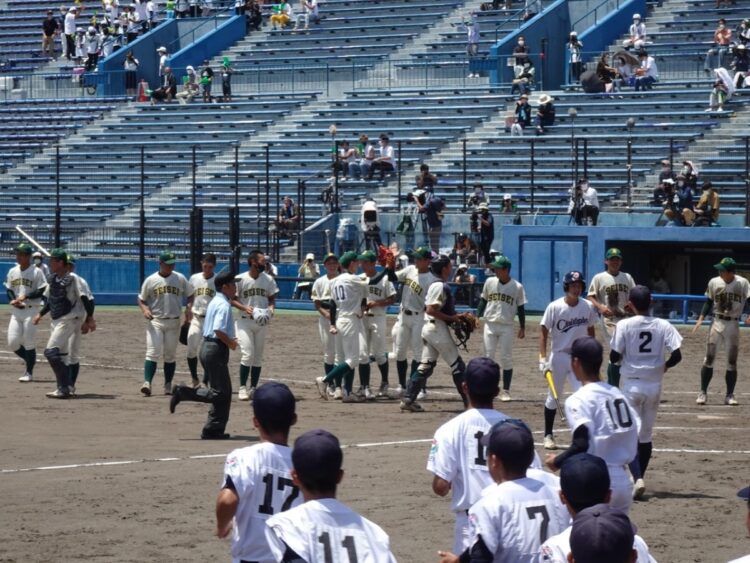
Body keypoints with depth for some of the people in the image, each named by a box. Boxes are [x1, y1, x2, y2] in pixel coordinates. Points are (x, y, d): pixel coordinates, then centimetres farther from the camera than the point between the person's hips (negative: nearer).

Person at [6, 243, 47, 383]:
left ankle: (29, 373, 6)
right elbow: (9, 290, 15)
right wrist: (13, 300, -6)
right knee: (12, 342, -1)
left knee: (29, 342, -4)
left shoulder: (36, 272, -6)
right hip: (16, 310, 5)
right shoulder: (12, 272, 11)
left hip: (31, 310, -5)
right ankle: (29, 360, 25)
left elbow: (42, 291, -10)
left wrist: (25, 297, -19)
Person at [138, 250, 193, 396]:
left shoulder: (180, 279, 3)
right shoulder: (150, 280, 0)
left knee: (170, 355, 7)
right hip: (155, 321, -2)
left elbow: (190, 295, 13)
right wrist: (144, 309, -15)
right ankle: (147, 383, -22)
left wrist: (188, 310, -5)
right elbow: (141, 299, 7)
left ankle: (168, 385, 15)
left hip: (173, 322, 2)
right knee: (153, 353, -14)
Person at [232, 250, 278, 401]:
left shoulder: (268, 279, 4)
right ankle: (242, 388, -2)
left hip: (262, 322, 4)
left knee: (258, 357, 6)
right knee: (248, 354, -12)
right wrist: (245, 308, -19)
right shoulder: (240, 279, -8)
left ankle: (253, 388, 14)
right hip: (245, 322, -4)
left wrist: (271, 307, -10)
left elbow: (272, 298, 12)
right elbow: (233, 299, -3)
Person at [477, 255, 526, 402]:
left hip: (507, 327, -2)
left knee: (506, 359, -1)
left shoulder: (517, 287, -4)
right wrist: (477, 316, 3)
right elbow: (483, 301, 12)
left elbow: (521, 308, 2)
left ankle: (505, 391, 5)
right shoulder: (490, 282, 3)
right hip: (490, 325, 2)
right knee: (488, 357, 3)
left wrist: (522, 327, 1)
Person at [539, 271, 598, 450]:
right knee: (553, 396, 6)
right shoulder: (555, 307, -10)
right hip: (559, 356, -2)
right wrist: (542, 358, -14)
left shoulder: (588, 307, -1)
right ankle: (548, 435, 18)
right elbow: (544, 332, -7)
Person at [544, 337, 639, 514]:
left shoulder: (579, 400, -11)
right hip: (623, 481, 7)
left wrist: (557, 461, -4)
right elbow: (634, 440, 12)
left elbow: (581, 445, -19)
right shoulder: (617, 395, 12)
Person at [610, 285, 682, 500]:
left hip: (632, 384, -3)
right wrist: (664, 366, 12)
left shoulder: (624, 326, -9)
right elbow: (677, 355, -8)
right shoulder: (663, 326, -2)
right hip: (654, 385, 3)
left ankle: (637, 478, -23)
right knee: (646, 436, 16)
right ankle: (638, 478, 22)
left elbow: (614, 357, -9)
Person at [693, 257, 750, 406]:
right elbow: (709, 302, 9)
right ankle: (703, 392, 5)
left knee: (732, 362, 3)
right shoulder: (714, 282, -1)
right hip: (717, 322, 1)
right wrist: (701, 318, -3)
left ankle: (729, 395, 11)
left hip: (733, 325, -1)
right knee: (709, 358, -2)